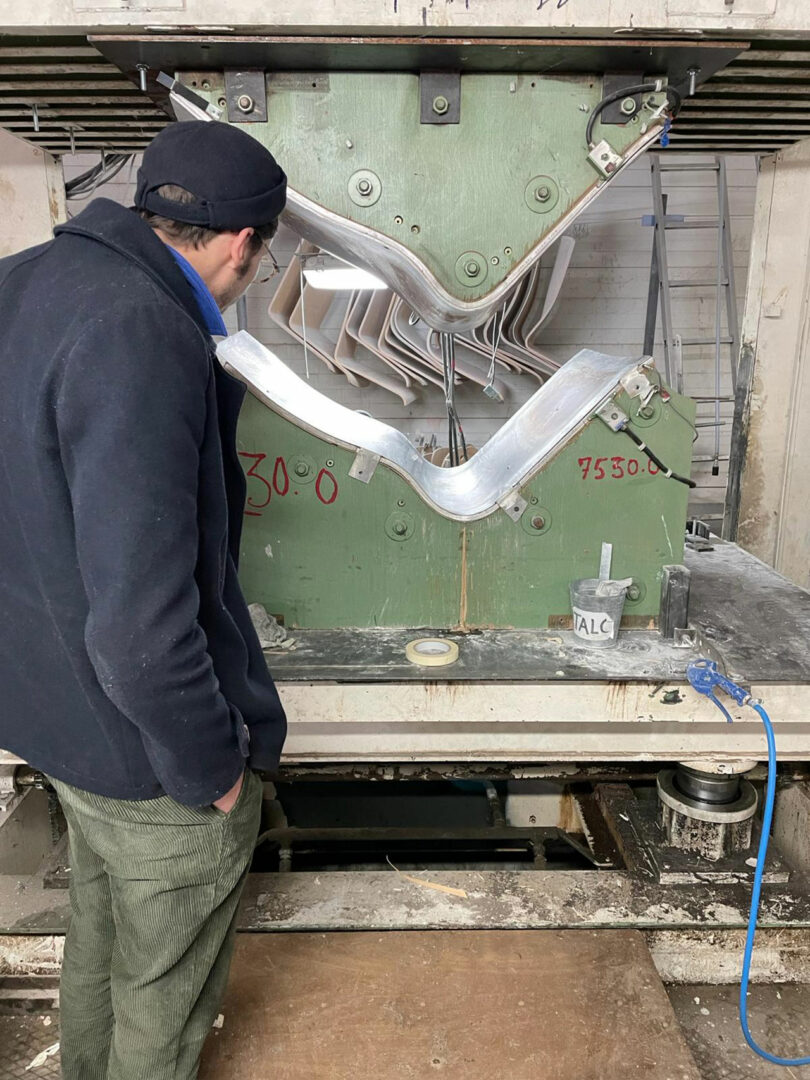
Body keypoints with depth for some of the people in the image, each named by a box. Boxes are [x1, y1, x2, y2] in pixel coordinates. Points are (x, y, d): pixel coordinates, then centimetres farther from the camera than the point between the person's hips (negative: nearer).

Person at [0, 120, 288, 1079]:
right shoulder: (140, 337, -30)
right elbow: (143, 625, -33)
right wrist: (210, 766, -17)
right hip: (145, 744, -9)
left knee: (100, 921, 34)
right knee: (165, 986, 19)